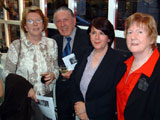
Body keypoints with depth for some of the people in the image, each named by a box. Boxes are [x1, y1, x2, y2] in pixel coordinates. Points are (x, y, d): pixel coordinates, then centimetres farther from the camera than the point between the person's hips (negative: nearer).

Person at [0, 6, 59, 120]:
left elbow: (56, 68, 11)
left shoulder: (52, 43, 3)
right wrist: (26, 88, -16)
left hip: (47, 97, 2)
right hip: (24, 99, -2)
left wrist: (53, 75, -12)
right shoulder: (16, 45, -5)